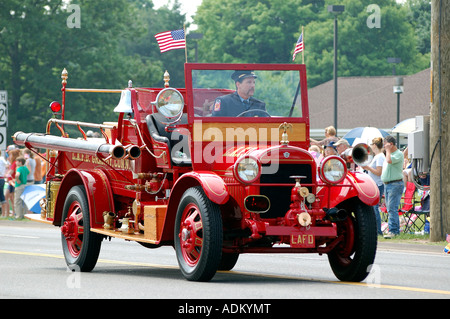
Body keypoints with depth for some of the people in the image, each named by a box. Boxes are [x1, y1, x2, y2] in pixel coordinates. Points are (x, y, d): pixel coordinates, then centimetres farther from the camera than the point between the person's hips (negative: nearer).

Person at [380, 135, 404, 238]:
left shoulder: (399, 154, -8)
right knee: (390, 209, 9)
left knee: (392, 208, -14)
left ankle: (393, 231, -16)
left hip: (395, 184, -10)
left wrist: (388, 150, -12)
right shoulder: (390, 154, 20)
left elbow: (389, 160, -26)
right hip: (387, 184, 10)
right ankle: (396, 230, 14)